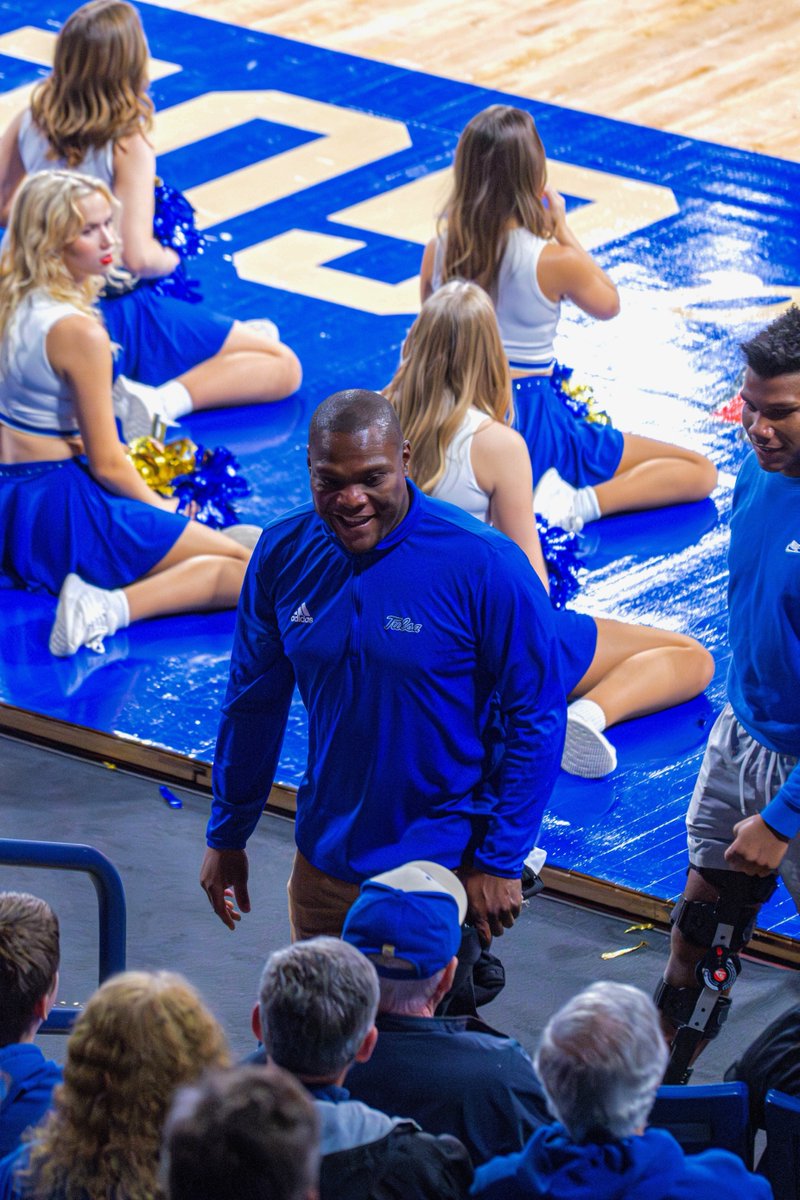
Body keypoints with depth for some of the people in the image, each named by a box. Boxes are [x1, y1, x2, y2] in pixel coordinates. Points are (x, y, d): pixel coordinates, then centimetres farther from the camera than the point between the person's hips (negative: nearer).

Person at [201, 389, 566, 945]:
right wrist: (227, 836, 14)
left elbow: (537, 717, -10)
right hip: (324, 866, 5)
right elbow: (254, 700, 10)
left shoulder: (484, 565, -16)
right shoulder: (283, 553, -3)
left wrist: (500, 861, -11)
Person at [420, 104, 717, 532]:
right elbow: (607, 305, 3)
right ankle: (581, 502, -18)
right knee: (700, 472, 1)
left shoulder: (438, 251, -7)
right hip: (533, 431, -5)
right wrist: (562, 228, 4)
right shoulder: (554, 261, -20)